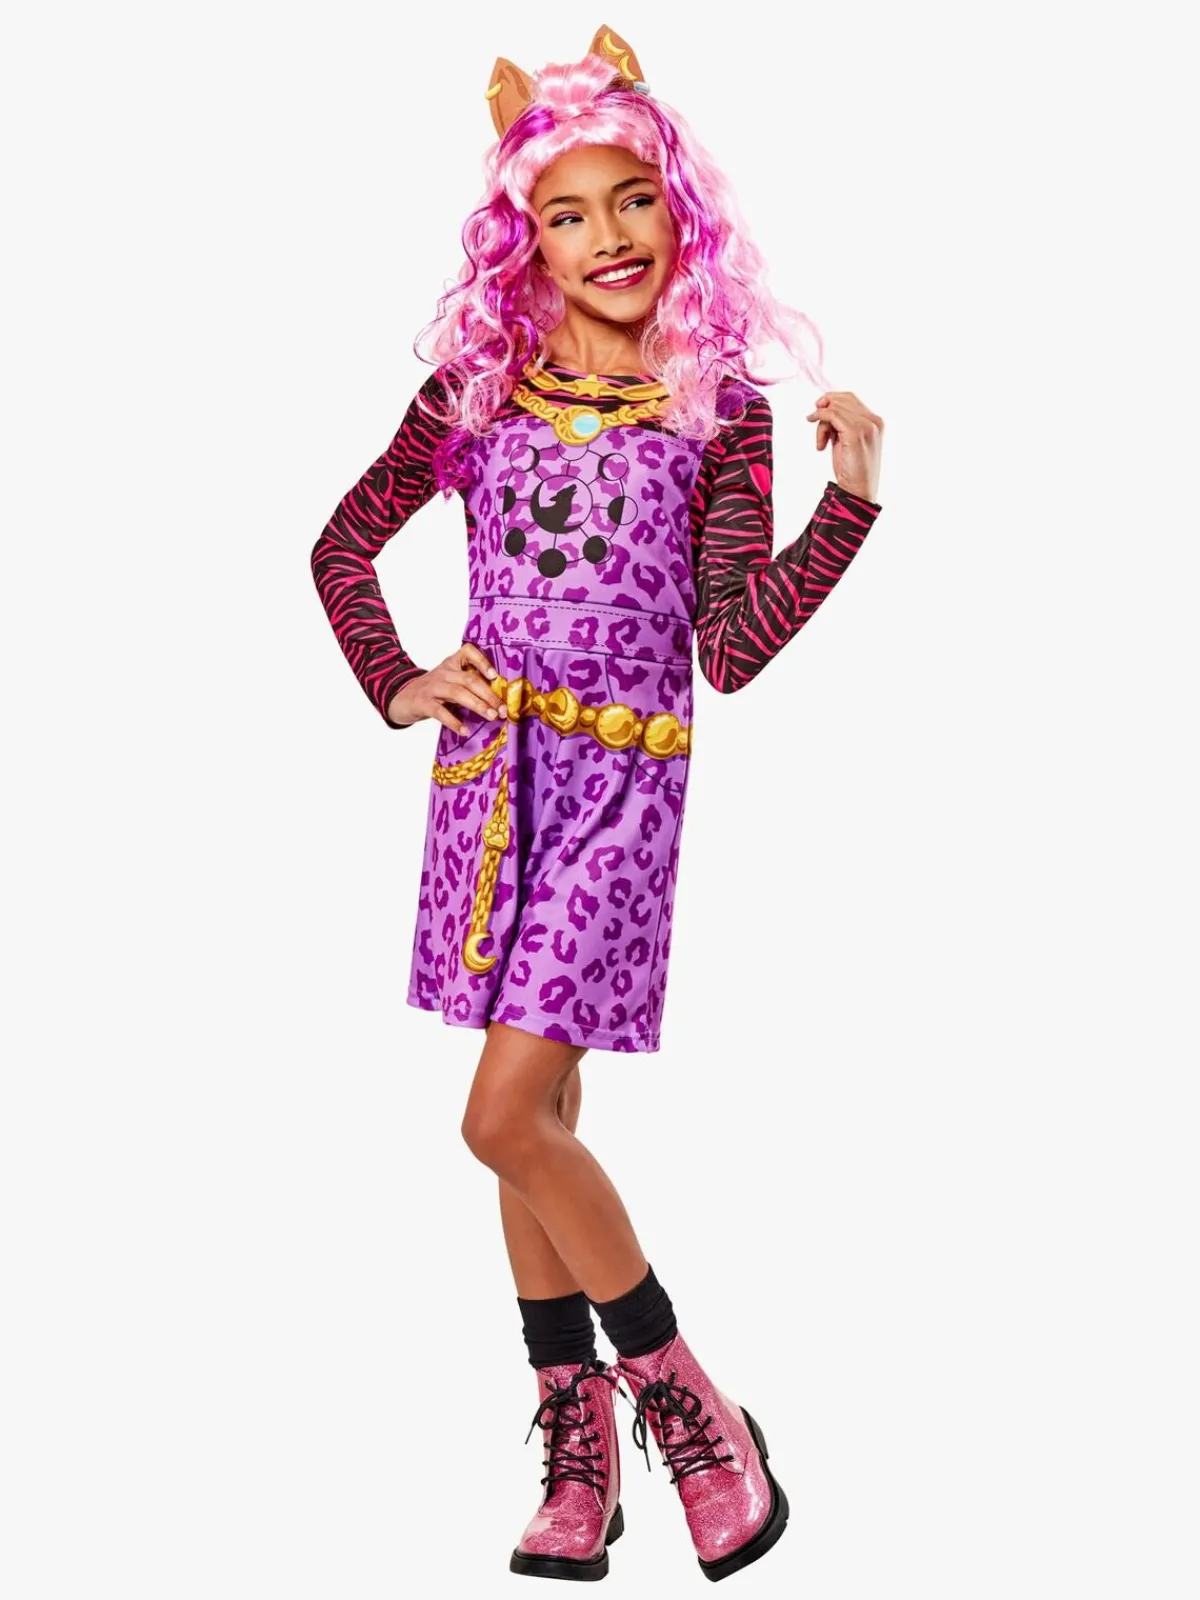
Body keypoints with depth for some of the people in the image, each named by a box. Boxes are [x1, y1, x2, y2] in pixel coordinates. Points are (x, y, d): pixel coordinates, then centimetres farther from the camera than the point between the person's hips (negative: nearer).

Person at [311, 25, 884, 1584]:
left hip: (622, 785, -4)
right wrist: (398, 689, 4)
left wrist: (849, 502, -17)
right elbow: (344, 545, 16)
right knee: (535, 1118, 9)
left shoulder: (719, 406, -2)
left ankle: (684, 1398, 7)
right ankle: (578, 1437, 23)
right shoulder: (477, 386, 5)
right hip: (492, 773, 4)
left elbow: (735, 650, -8)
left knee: (508, 1118, -12)